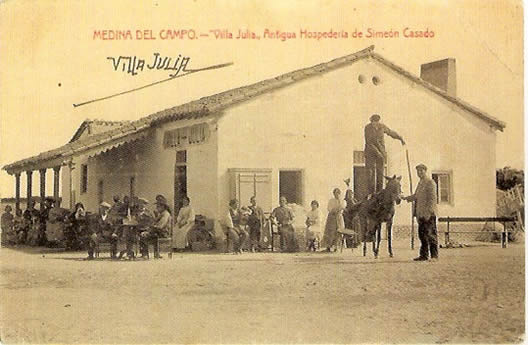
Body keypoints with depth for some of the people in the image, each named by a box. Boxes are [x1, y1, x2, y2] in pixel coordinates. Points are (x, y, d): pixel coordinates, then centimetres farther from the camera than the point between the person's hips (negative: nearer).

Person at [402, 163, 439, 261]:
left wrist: (428, 212, -20)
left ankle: (434, 255, -2)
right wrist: (405, 198, 12)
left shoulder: (430, 183, -9)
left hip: (428, 214, -9)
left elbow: (432, 199, -15)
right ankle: (424, 255, 16)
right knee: (422, 235, 11)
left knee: (430, 234, -6)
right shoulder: (420, 183, 19)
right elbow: (416, 196, 26)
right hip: (421, 214, 9)